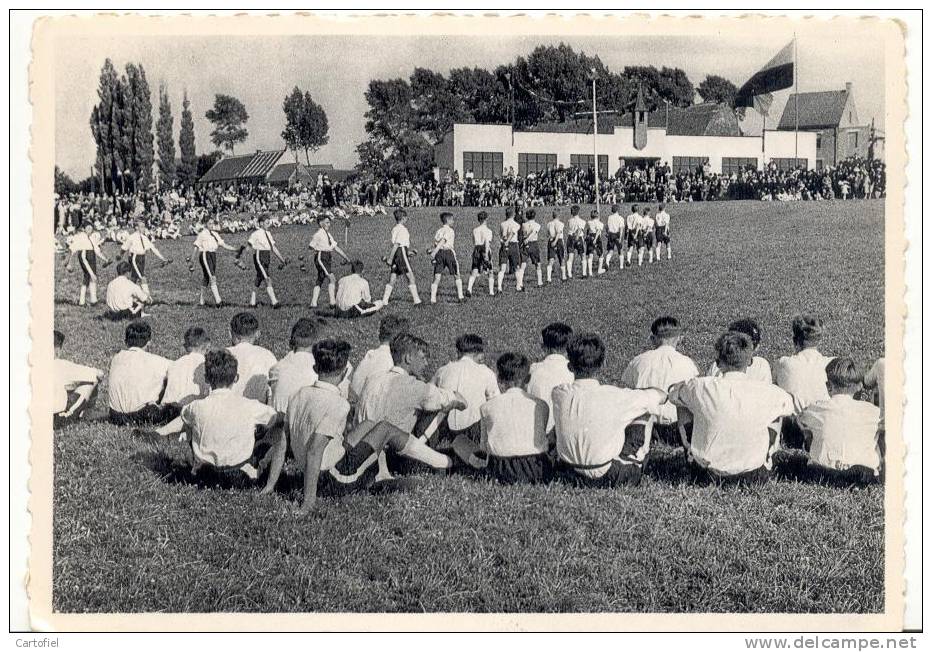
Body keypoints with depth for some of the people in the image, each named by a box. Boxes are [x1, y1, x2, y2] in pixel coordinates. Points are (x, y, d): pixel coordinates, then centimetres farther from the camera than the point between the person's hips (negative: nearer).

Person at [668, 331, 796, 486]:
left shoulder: (701, 387, -16)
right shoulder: (767, 392, -15)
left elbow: (673, 393, 7)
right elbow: (789, 404, 10)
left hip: (706, 475, 0)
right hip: (753, 477, 0)